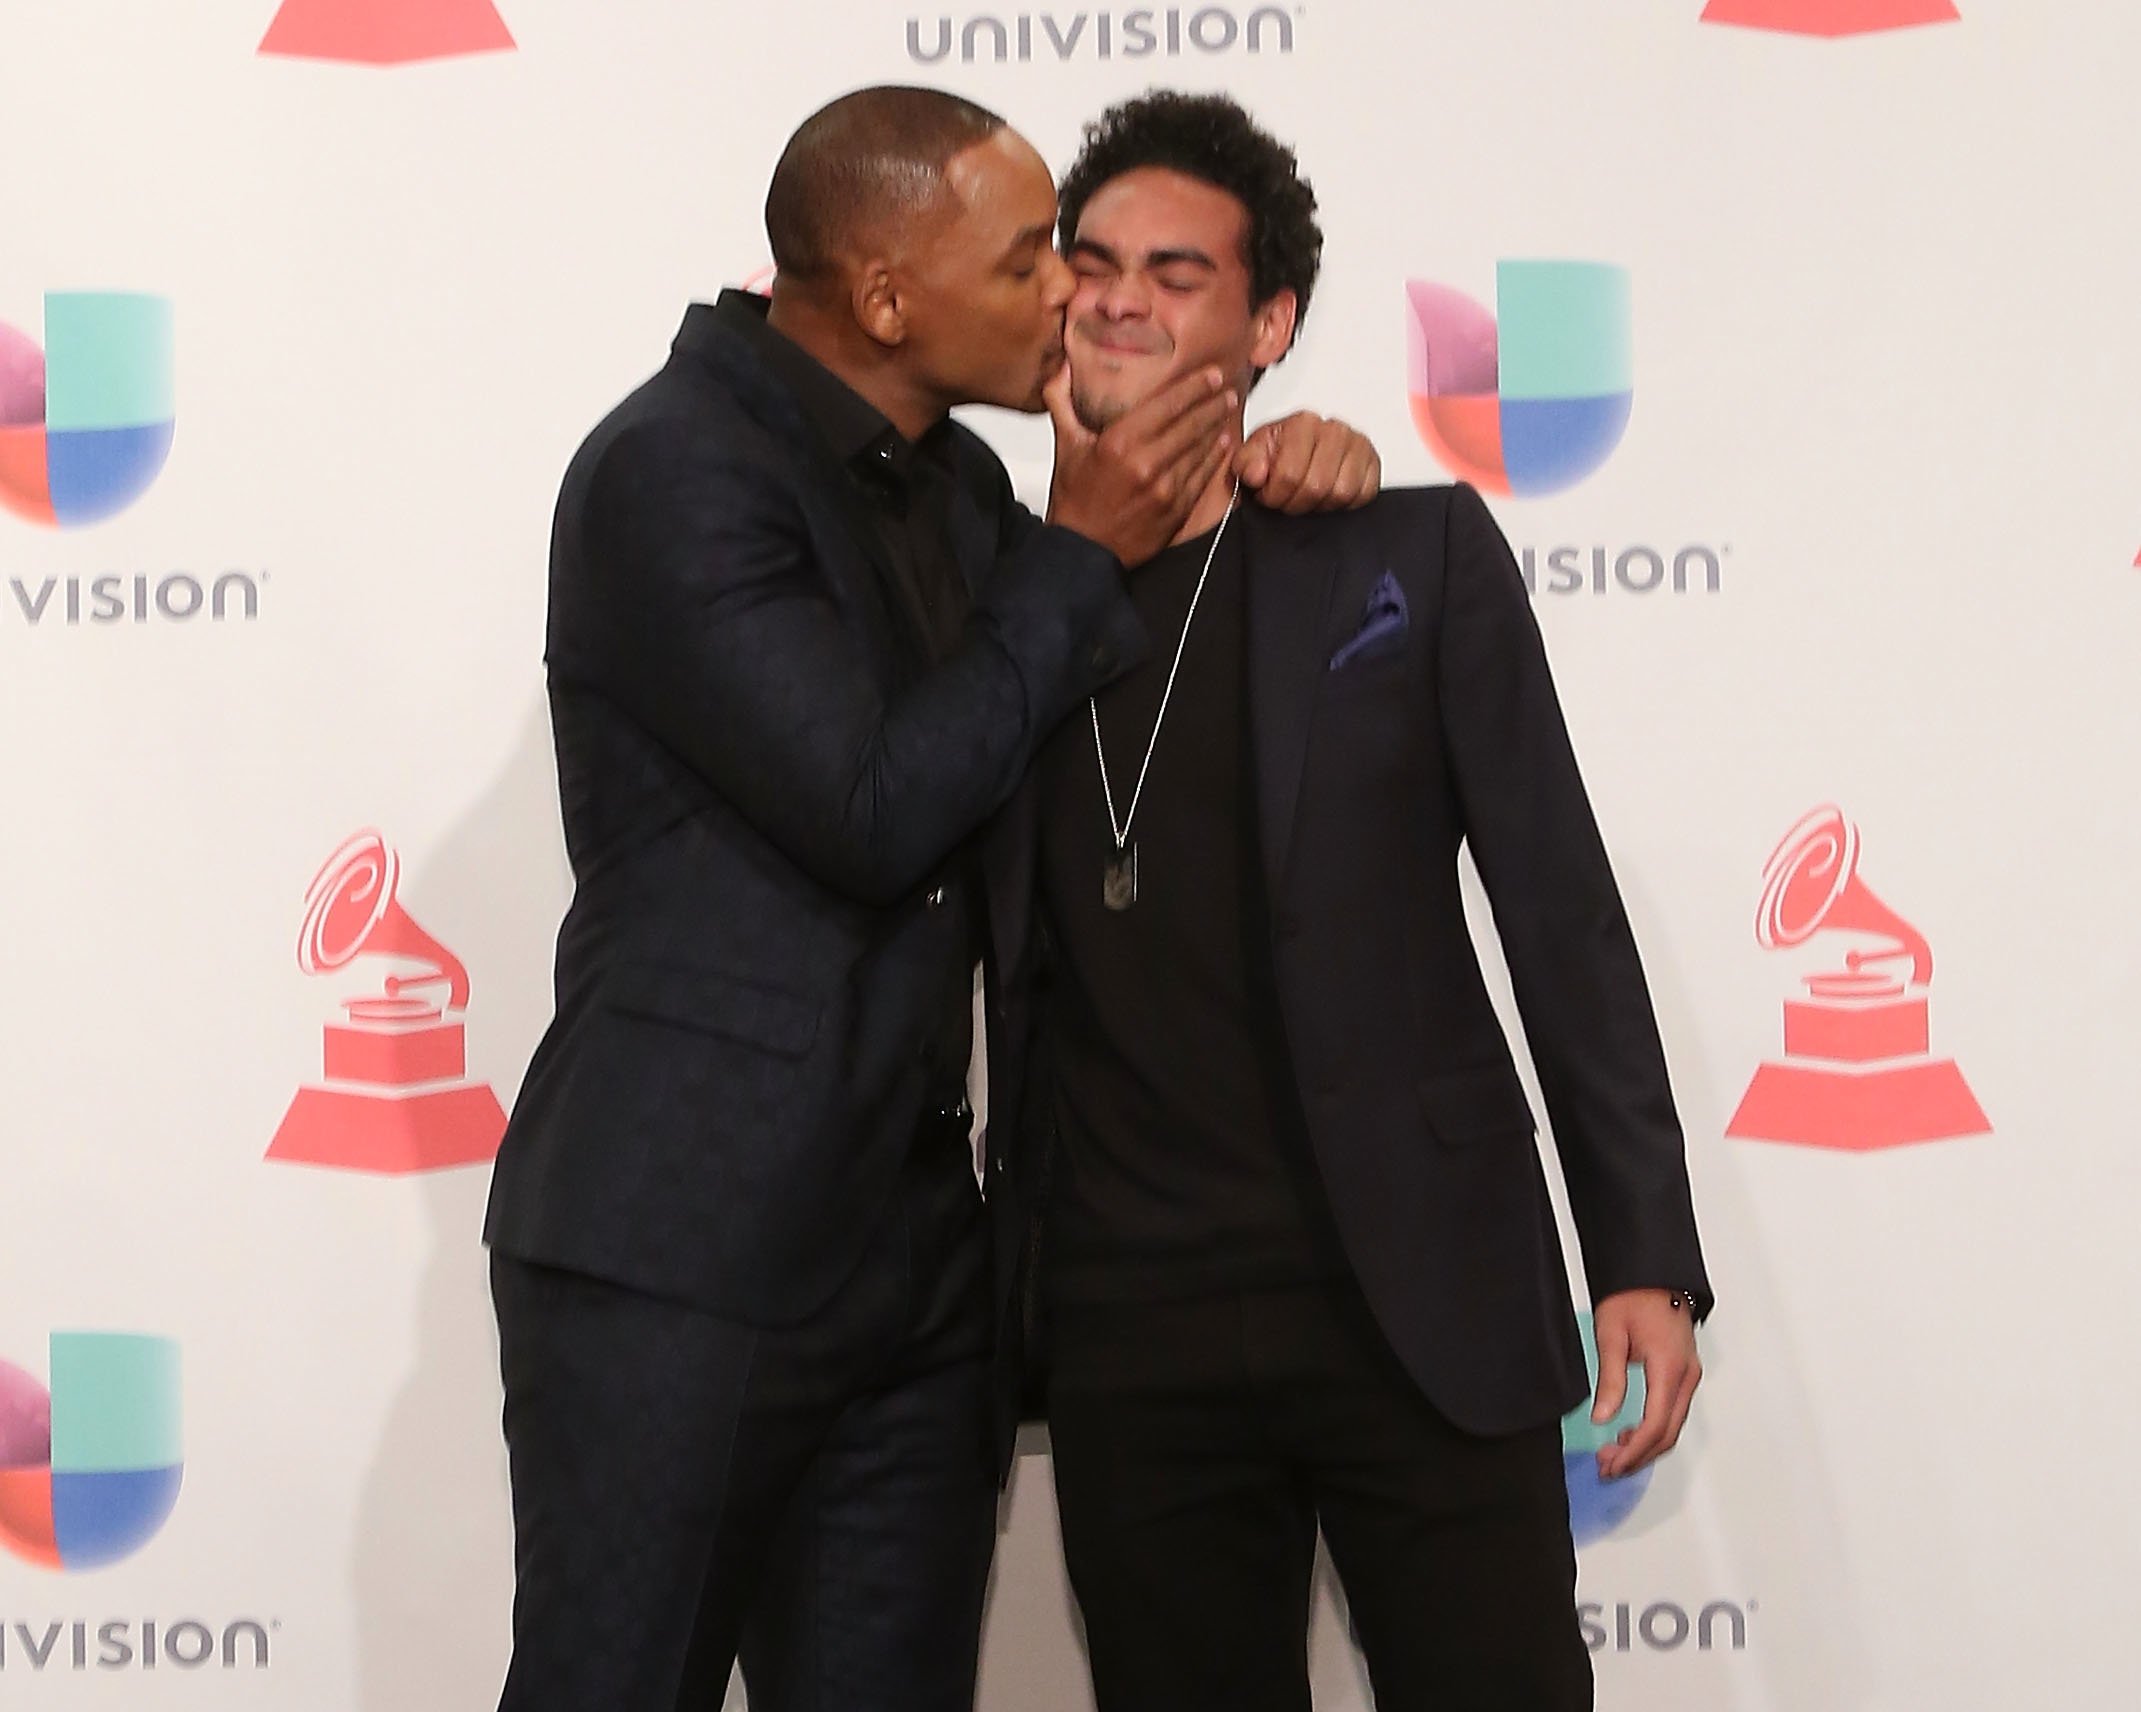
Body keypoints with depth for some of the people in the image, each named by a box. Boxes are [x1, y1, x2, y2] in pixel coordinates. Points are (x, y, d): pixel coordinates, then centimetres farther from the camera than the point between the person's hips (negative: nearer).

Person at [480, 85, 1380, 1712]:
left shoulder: (951, 480, 13)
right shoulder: (676, 472, -12)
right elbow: (876, 812, -18)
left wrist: (1261, 479, 5)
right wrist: (1078, 553, -9)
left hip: (910, 1257, 8)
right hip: (678, 1256, -8)